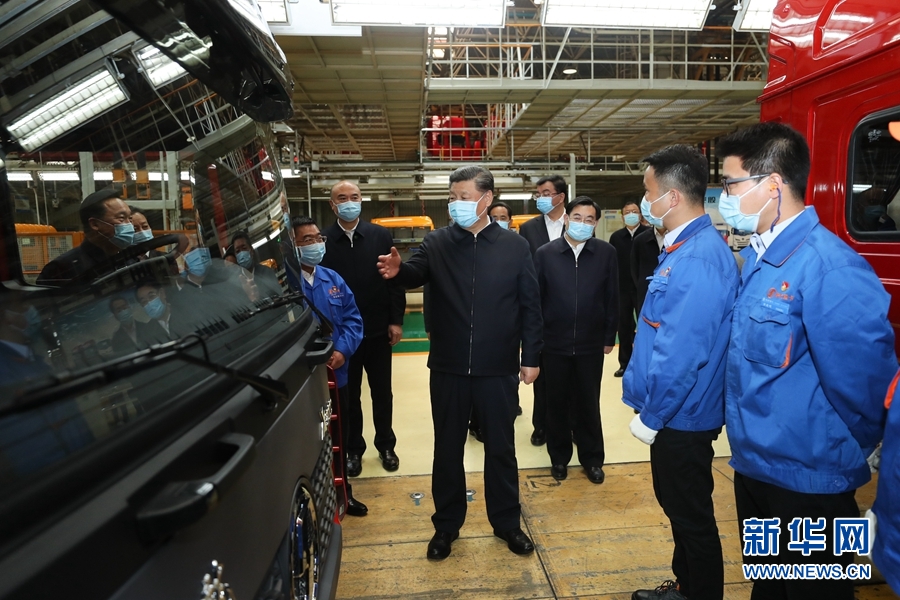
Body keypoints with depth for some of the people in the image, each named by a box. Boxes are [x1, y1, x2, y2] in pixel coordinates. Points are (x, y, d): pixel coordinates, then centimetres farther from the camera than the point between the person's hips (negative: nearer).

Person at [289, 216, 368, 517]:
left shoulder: (333, 279, 5)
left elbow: (353, 317, 4)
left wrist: (342, 350, -11)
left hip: (335, 373, 5)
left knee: (339, 438, 19)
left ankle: (341, 493, 39)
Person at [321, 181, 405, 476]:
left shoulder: (381, 235, -2)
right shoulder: (322, 240, -6)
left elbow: (395, 279, -2)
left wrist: (396, 320, -5)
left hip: (377, 328, 1)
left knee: (382, 392, 14)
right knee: (348, 394, 13)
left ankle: (386, 445, 32)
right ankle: (353, 449, 30)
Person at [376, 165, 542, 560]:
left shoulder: (514, 247, 0)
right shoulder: (437, 243, 1)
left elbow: (530, 305, 1)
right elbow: (416, 275, -16)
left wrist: (531, 356, 0)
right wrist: (398, 271, -39)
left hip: (497, 367, 0)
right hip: (448, 367, 1)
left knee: (501, 447, 14)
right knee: (447, 448, 13)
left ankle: (507, 522, 34)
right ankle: (446, 525, 32)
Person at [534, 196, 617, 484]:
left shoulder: (606, 253, -3)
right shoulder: (545, 253, -3)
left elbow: (612, 298, 1)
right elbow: (535, 298, -2)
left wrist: (609, 337, 2)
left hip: (591, 344, 0)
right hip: (554, 343, 0)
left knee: (589, 404, 13)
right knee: (557, 403, 13)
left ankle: (592, 459, 30)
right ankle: (559, 457, 30)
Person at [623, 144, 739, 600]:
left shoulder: (696, 259, -25)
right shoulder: (686, 248, 7)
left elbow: (682, 353, -28)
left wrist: (650, 417, -17)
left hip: (680, 417, -10)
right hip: (674, 412, 10)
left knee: (692, 515, 10)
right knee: (679, 507, 24)